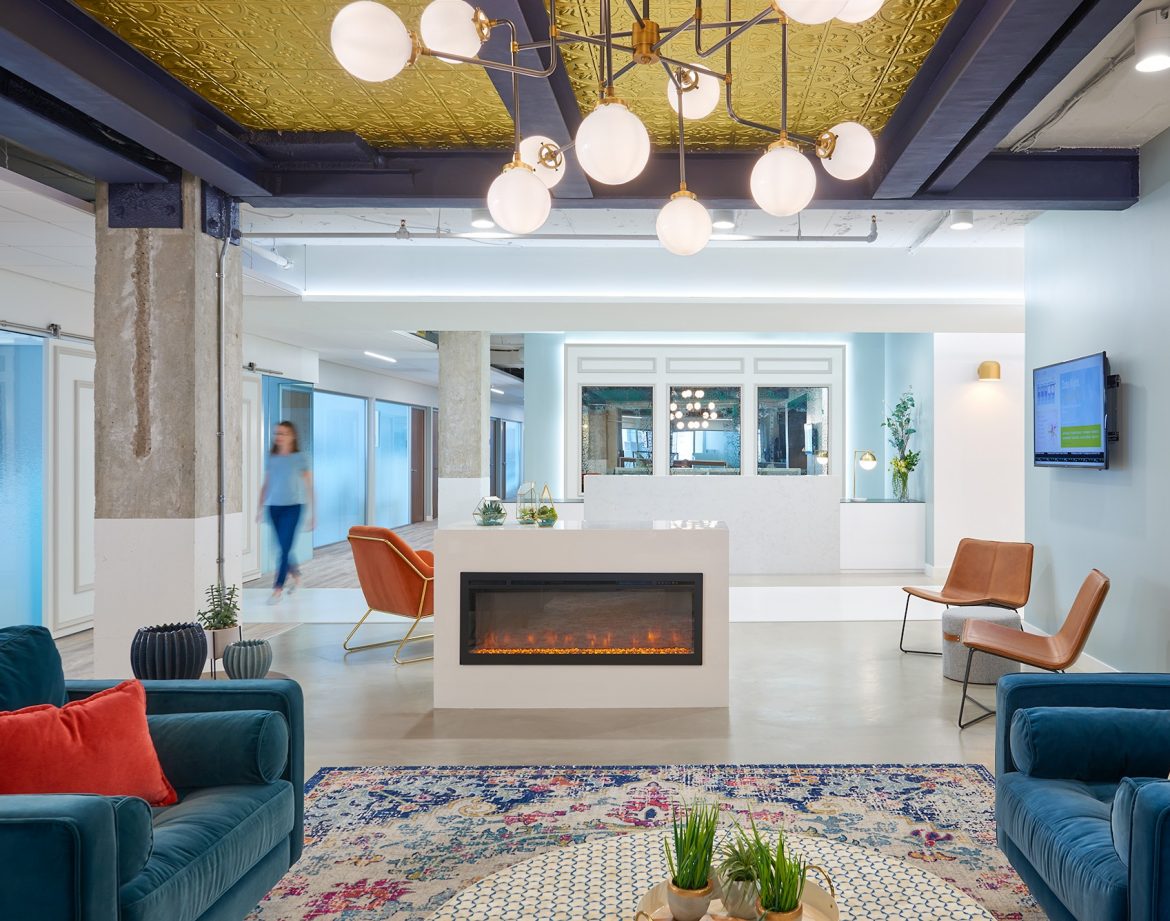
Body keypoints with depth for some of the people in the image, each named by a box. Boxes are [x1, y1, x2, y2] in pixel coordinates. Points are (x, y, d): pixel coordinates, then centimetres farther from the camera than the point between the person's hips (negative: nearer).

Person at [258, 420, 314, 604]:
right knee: (283, 548, 11)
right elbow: (266, 485, 14)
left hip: (292, 506, -4)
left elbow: (308, 486, -1)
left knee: (285, 547, -10)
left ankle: (278, 589, -6)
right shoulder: (271, 458, 8)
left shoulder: (301, 458, -3)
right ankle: (296, 575, 35)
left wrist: (311, 513, -3)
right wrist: (260, 508, 10)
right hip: (273, 507, 4)